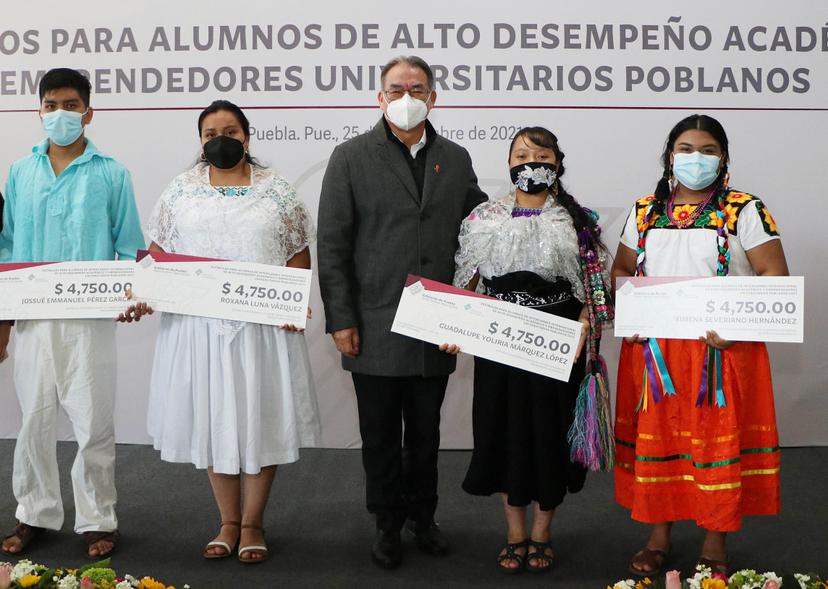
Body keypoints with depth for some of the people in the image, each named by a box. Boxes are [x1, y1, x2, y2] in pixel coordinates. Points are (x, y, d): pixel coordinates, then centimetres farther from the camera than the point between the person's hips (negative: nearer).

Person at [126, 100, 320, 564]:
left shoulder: (276, 190, 3)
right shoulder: (182, 191, 7)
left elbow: (299, 254, 2)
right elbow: (160, 251, 8)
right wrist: (144, 293, -9)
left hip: (264, 325, -2)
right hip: (199, 325, 2)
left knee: (259, 418, 3)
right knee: (212, 419, 8)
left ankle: (252, 524, 18)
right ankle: (229, 521, 22)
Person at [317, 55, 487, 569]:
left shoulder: (456, 160, 8)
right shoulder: (352, 157, -2)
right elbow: (333, 245, -4)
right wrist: (341, 320, -9)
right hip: (375, 329, -2)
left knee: (426, 433, 15)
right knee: (381, 436, 9)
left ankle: (422, 516, 32)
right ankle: (388, 523, 25)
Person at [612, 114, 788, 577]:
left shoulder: (744, 212, -1)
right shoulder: (645, 212, 11)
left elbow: (775, 277, -6)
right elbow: (621, 270, 18)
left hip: (721, 349, -3)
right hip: (654, 350, 3)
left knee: (718, 440, 1)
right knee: (656, 438, 7)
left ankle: (715, 545, 14)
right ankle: (659, 536, 22)